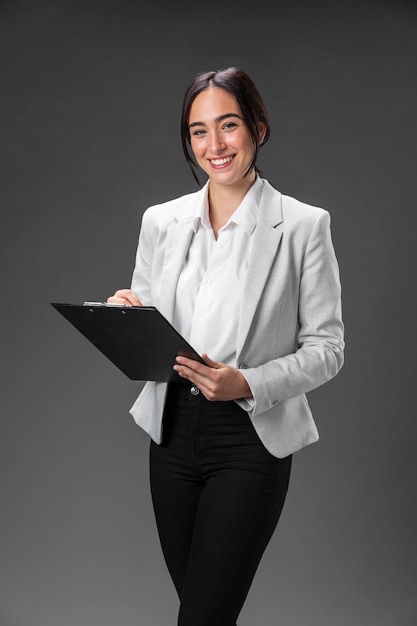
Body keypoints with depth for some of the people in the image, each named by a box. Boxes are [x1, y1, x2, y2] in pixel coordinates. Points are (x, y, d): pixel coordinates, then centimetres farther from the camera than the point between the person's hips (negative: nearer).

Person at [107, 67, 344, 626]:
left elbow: (326, 348, -5)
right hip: (173, 432, 5)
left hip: (250, 440, -4)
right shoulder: (160, 222, 6)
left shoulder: (304, 226, -6)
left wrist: (247, 384, -20)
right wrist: (125, 314, -10)